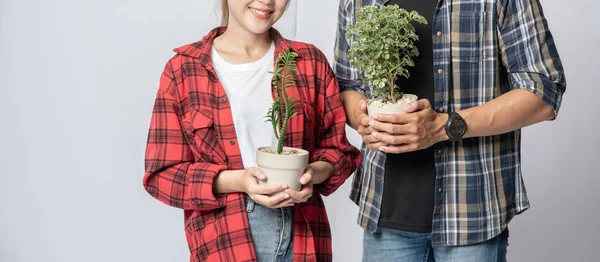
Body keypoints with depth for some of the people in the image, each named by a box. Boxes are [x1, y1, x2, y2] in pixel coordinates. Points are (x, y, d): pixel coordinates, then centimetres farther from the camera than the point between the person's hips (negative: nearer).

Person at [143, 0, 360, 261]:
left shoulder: (311, 62, 4)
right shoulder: (183, 69, -3)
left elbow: (337, 147, 7)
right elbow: (163, 173, -5)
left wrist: (312, 173, -15)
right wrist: (237, 181, -19)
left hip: (301, 238, 2)